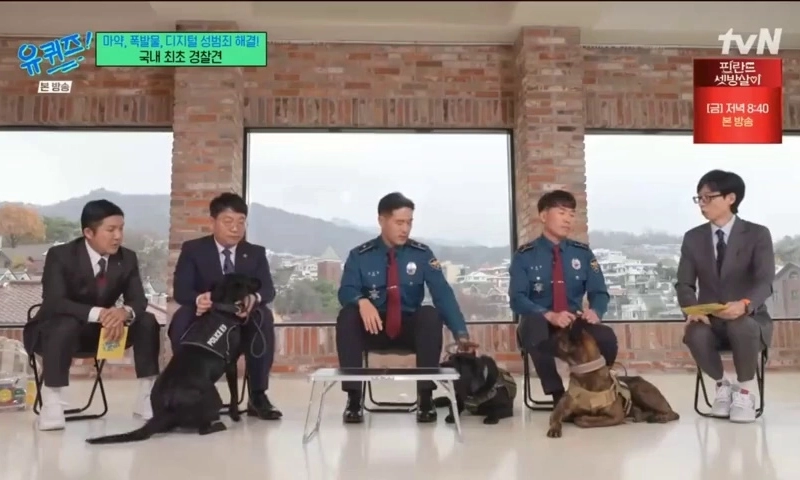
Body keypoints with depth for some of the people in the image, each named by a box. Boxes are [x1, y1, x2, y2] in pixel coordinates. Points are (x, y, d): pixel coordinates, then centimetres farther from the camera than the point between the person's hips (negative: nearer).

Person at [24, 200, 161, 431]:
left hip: (102, 329, 4)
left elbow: (138, 301, -12)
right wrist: (97, 313, -46)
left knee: (148, 321, -18)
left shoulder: (127, 258, -6)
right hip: (58, 328, -4)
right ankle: (51, 402, -32)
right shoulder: (60, 255, -18)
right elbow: (54, 302, -30)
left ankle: (148, 396, -14)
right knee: (67, 324, -38)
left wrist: (125, 312, -38)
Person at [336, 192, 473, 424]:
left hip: (411, 328, 0)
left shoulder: (422, 254, -2)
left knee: (431, 314, -32)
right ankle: (354, 398, -22)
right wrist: (362, 301, -39)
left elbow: (443, 294, -13)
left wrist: (460, 333, -27)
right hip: (373, 327, 0)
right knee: (347, 315, -30)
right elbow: (346, 292, -13)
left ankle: (425, 397, -23)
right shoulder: (359, 256, -2)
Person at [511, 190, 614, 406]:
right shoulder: (525, 256, -3)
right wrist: (550, 316, -30)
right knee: (533, 323, -39)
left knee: (607, 337, -30)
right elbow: (517, 299, -12)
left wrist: (594, 312, -20)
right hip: (539, 326, -2)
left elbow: (599, 293, 5)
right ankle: (558, 394, -25)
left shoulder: (583, 253, 7)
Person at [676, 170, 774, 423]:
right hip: (709, 321, 2)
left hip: (749, 319, -2)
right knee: (695, 334, -34)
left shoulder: (758, 234, -3)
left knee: (741, 327, -39)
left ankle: (745, 389, -9)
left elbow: (765, 282, -15)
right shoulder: (693, 238, 5)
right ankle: (723, 383, 0)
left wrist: (744, 304, -38)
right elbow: (684, 284, 0)